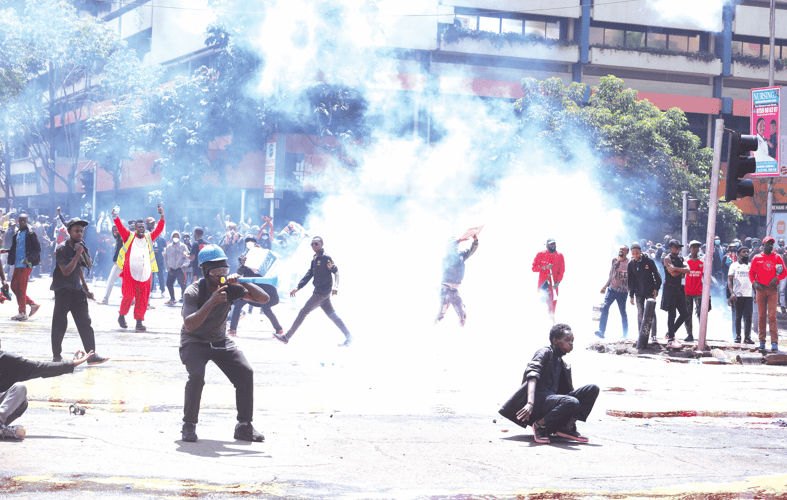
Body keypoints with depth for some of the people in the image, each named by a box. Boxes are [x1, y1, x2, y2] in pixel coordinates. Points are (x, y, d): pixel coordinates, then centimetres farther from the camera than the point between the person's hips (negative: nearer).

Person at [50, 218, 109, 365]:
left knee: (85, 323, 0)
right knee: (60, 324, -2)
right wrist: (78, 254, -21)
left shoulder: (81, 247, 11)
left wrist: (86, 289, 20)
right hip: (63, 290, -6)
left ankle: (91, 355, -1)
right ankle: (56, 356, 9)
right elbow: (66, 271, -20)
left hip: (77, 290, 6)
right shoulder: (62, 249, -11)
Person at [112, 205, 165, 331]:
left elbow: (158, 230, 7)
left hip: (145, 274, 3)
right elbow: (120, 227, -2)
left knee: (142, 298, -1)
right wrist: (115, 217, -18)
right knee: (128, 295, -4)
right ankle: (122, 315, 19)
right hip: (130, 273, -2)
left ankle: (139, 322, 2)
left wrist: (162, 217, -7)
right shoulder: (129, 237, 9)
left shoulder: (149, 238, 16)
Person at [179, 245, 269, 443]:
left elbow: (263, 298, -15)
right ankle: (189, 425, -11)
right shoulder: (193, 292, -23)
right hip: (194, 342, -4)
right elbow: (189, 325, -37)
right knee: (197, 375, -30)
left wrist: (242, 283, -28)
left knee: (245, 372, -13)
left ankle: (244, 426, 0)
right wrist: (211, 303, -46)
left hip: (220, 341, 4)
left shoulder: (230, 288, -12)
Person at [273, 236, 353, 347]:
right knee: (331, 314, 10)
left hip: (322, 292, -9)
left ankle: (286, 337, 0)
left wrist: (336, 286, -33)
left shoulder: (325, 257, -13)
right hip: (319, 291, 9)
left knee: (303, 312, -5)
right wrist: (298, 288, 10)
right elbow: (309, 275, 16)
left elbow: (336, 271, -19)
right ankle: (348, 337, 10)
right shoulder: (314, 259, 15)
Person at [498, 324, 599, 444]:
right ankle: (540, 425, -15)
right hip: (539, 399, -8)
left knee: (593, 389, -7)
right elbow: (532, 375, -17)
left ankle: (567, 427, -11)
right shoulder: (544, 352, 1)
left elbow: (569, 391, 31)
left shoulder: (563, 365, 27)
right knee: (571, 402, -36)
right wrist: (530, 403, -35)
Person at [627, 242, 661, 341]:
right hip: (639, 292, 3)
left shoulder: (648, 261, -8)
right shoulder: (631, 263, 0)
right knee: (640, 313, 5)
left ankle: (653, 335, 3)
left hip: (650, 292, -2)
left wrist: (656, 288, -5)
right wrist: (631, 295, 4)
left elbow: (656, 275, 0)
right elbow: (630, 280, 6)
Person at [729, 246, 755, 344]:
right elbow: (729, 280, 4)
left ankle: (747, 337, -2)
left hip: (749, 295, 2)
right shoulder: (734, 265, 7)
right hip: (738, 295, -1)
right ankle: (738, 336, 10)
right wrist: (732, 293, -9)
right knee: (738, 316, 3)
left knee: (748, 316, -4)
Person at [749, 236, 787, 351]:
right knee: (761, 316, 3)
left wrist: (776, 278, -13)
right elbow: (751, 273, 8)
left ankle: (774, 342, -11)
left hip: (773, 289, -1)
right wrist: (754, 283, -10)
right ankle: (762, 341, 9)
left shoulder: (777, 257, 7)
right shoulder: (757, 258, 7)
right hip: (761, 289, 1)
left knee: (772, 316, -8)